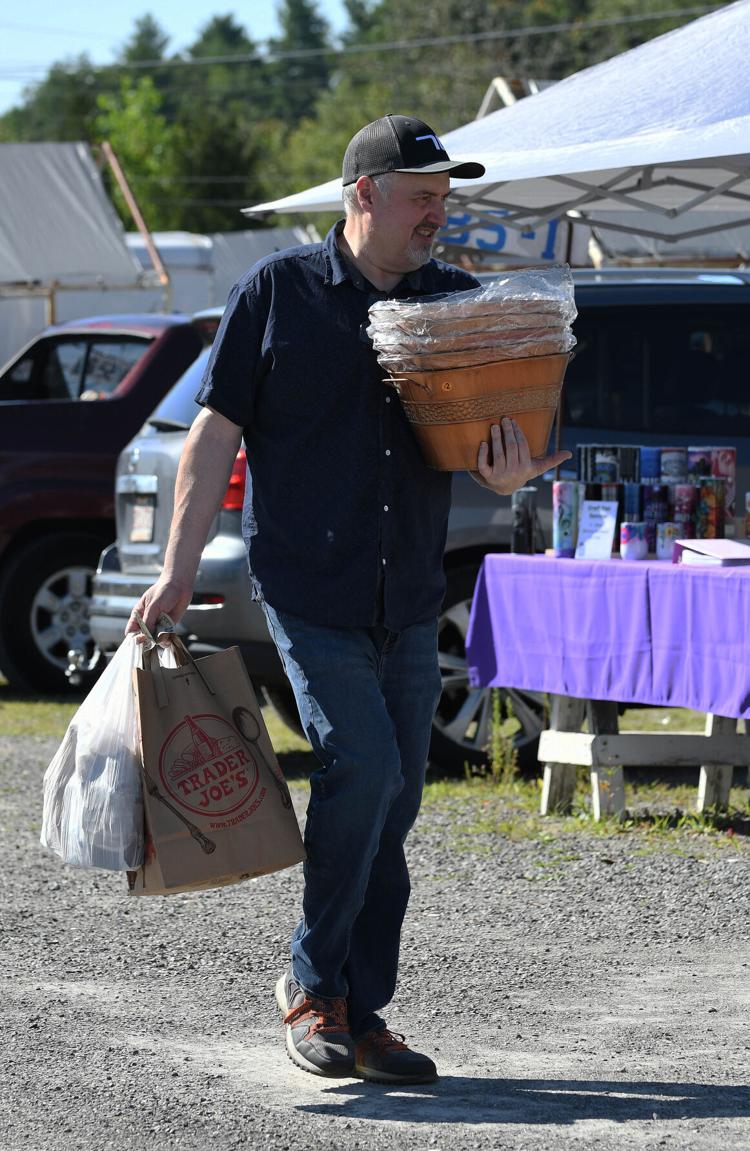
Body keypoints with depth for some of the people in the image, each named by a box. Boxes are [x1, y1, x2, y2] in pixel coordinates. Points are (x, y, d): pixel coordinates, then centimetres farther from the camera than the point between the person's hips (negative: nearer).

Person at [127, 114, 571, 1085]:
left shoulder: (460, 303, 8)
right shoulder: (279, 291, -2)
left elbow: (497, 434, 12)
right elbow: (215, 434, -1)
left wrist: (508, 473, -13)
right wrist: (177, 570, -6)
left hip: (409, 600, 5)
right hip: (305, 585, -5)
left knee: (392, 799, 5)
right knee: (362, 765, -16)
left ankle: (360, 1016, 14)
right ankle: (312, 984, 1)